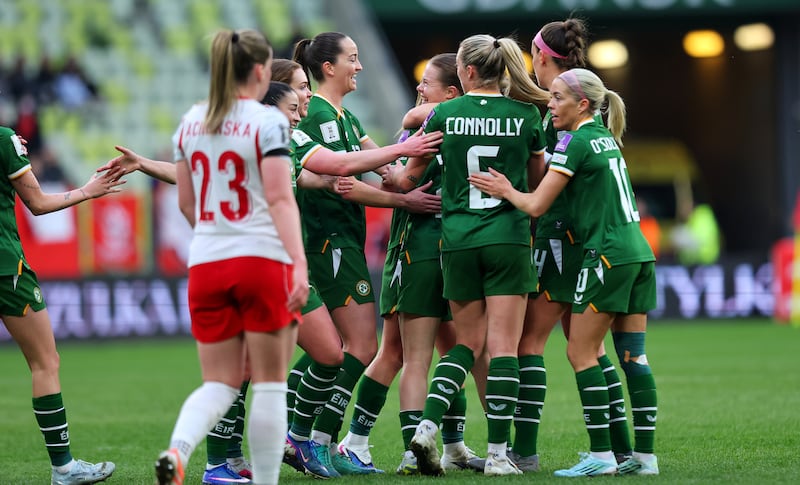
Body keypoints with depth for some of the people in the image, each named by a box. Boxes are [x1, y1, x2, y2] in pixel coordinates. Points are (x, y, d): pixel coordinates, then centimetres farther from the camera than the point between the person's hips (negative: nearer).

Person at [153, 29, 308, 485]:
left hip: (206, 264, 5)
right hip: (262, 259, -5)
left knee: (219, 383, 9)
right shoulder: (268, 121, -7)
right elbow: (280, 198, -16)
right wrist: (300, 264, -20)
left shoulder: (191, 122, 11)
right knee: (270, 384, 4)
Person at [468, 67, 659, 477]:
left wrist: (505, 191, 9)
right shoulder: (607, 139, 16)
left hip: (607, 256, -8)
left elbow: (536, 205, -10)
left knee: (581, 353, -3)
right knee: (633, 355, 7)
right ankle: (644, 455, 5)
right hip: (638, 253, 8)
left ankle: (601, 454, -7)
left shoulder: (575, 143, -9)